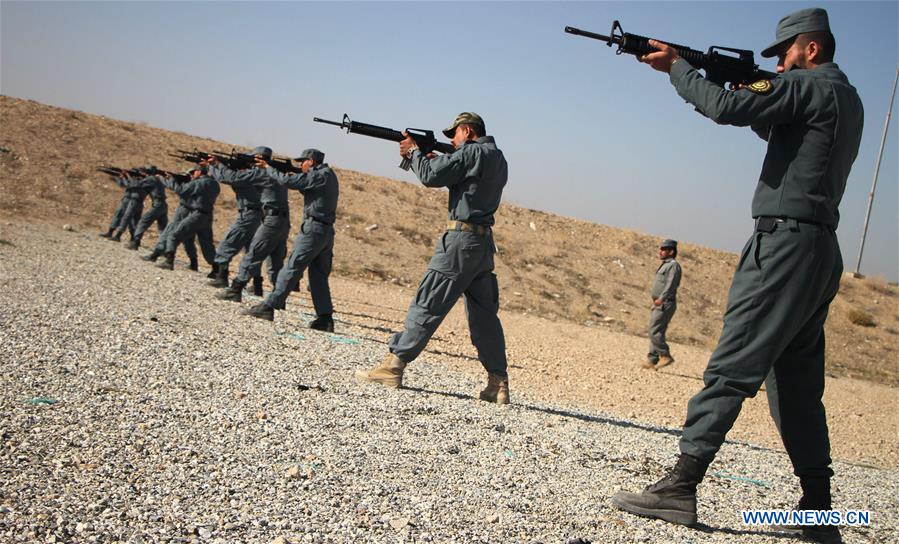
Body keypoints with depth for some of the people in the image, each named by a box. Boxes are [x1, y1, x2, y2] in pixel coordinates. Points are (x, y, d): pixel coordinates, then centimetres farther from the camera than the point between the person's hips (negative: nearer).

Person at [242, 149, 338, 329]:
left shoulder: (320, 175, -9)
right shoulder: (328, 175, 20)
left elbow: (289, 182, -13)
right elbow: (302, 185, 24)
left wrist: (268, 168, 0)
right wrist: (291, 173, 10)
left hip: (313, 229, -9)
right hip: (327, 232, 9)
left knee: (291, 269, -7)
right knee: (319, 276, 10)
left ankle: (269, 306, -5)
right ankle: (325, 318, 7)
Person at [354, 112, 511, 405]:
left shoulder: (472, 152, -8)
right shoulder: (498, 158, 20)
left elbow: (431, 176, -12)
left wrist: (414, 152, 5)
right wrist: (432, 157, 15)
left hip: (461, 239, -8)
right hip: (484, 242, 8)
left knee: (426, 304, -5)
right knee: (484, 314, 9)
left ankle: (393, 366, -1)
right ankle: (498, 383, 9)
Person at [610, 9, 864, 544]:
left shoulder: (812, 85, -6)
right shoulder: (846, 98, 22)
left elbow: (727, 109, -16)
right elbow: (779, 130, 31)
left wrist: (677, 66, -3)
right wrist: (757, 91, 17)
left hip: (786, 242, -10)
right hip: (822, 254, 10)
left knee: (732, 369, -12)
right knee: (797, 384, 12)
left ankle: (680, 489, -12)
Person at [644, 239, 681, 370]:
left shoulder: (673, 265, -8)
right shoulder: (665, 265, 22)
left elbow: (671, 284, -20)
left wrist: (661, 299, -28)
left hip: (665, 304, -10)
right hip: (659, 304, 10)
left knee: (654, 331, -15)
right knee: (656, 332, 8)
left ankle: (665, 355, -11)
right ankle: (652, 359, 9)